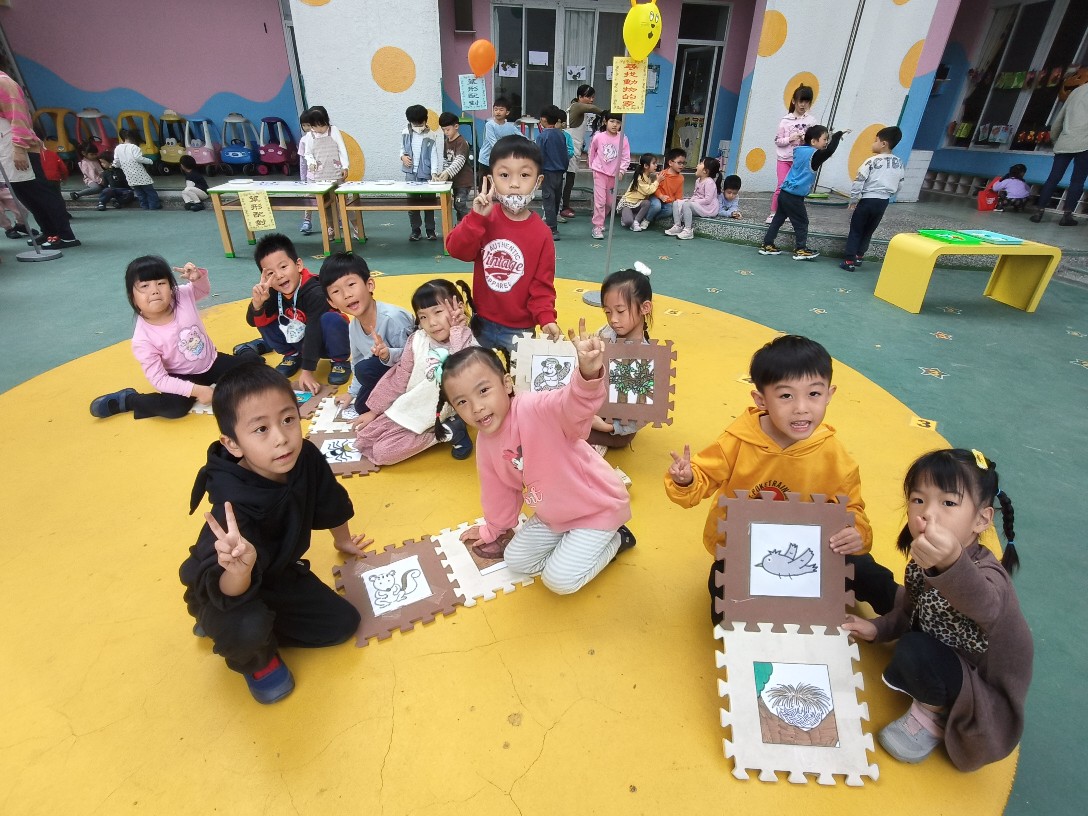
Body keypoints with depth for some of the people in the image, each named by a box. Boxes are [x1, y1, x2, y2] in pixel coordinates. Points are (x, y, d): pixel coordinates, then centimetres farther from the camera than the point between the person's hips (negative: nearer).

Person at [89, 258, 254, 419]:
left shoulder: (183, 296, -15)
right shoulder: (142, 339, -24)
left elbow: (204, 290, 8)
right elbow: (159, 380, -23)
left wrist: (198, 277, -15)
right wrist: (195, 390, -34)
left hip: (212, 362, 4)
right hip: (182, 377, -4)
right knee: (175, 407, -31)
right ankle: (127, 400, -2)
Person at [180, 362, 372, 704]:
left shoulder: (307, 459, -23)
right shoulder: (235, 504, -39)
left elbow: (331, 504, -1)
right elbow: (225, 592, -41)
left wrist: (343, 541, 17)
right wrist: (240, 566, -65)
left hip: (279, 575, 5)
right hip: (226, 590, -5)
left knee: (343, 623, 1)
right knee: (247, 628, -36)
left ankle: (261, 630, 18)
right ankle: (255, 658, 3)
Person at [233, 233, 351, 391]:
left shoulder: (315, 292, -30)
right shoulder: (272, 292, -10)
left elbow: (314, 332, -33)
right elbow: (253, 322, -11)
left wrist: (307, 371, -35)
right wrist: (257, 302, -34)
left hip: (325, 342, -5)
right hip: (299, 340, 5)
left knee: (331, 319, -35)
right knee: (264, 319, -11)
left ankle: (339, 362, -10)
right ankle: (293, 355, 10)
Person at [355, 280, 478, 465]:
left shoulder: (466, 341, -15)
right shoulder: (417, 340, -5)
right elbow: (399, 377, 4)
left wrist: (457, 330, -31)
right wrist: (373, 410, 6)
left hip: (441, 415, -5)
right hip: (408, 410, 6)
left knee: (382, 452, -15)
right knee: (363, 439, -1)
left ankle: (447, 431, -2)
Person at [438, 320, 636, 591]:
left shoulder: (536, 409, -33)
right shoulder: (485, 443, -7)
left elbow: (576, 404, -55)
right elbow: (499, 490, 11)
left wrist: (589, 373, -77)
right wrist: (492, 530, 25)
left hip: (598, 506, -7)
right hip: (553, 515, 8)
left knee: (560, 579, -9)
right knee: (516, 560, 14)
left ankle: (614, 539, 14)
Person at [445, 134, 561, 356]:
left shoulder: (542, 233, -11)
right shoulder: (485, 218, -5)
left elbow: (542, 285, -9)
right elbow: (457, 250, -15)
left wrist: (546, 319, -23)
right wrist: (477, 217, -25)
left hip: (520, 330, -2)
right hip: (481, 323, 3)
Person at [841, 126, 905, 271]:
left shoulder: (872, 161, -12)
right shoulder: (900, 165, 7)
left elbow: (858, 182, -15)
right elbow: (899, 186, 12)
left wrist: (853, 200, -6)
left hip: (868, 200, -6)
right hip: (883, 202, 6)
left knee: (855, 230, 2)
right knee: (868, 231, 17)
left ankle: (849, 260, -1)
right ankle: (859, 256, 25)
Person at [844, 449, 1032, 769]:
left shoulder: (988, 575, -30)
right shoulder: (922, 563, -8)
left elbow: (984, 605, -56)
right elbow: (910, 610, 11)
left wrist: (952, 564, -76)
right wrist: (878, 628, -5)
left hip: (987, 698, -8)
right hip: (951, 661, 8)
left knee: (915, 650, -32)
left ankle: (932, 717, 0)